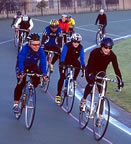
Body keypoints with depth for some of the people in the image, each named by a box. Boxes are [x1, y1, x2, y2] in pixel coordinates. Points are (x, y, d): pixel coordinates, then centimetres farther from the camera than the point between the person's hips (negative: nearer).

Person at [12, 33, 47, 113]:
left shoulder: (41, 51, -23)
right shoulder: (25, 49, -31)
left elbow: (43, 63, -28)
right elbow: (21, 61, -38)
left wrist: (44, 74, -42)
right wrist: (21, 72, -53)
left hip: (33, 67, 3)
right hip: (22, 67, -3)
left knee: (37, 80, -21)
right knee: (21, 84, -17)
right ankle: (16, 104, -8)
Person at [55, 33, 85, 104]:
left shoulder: (80, 48, -20)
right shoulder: (67, 46, -28)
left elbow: (82, 58, -25)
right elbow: (63, 55, -37)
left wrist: (83, 66, -39)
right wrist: (62, 64, -52)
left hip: (73, 61, 2)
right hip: (65, 61, -2)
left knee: (78, 64, -33)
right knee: (62, 78, -11)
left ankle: (74, 79, -11)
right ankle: (58, 95, 0)